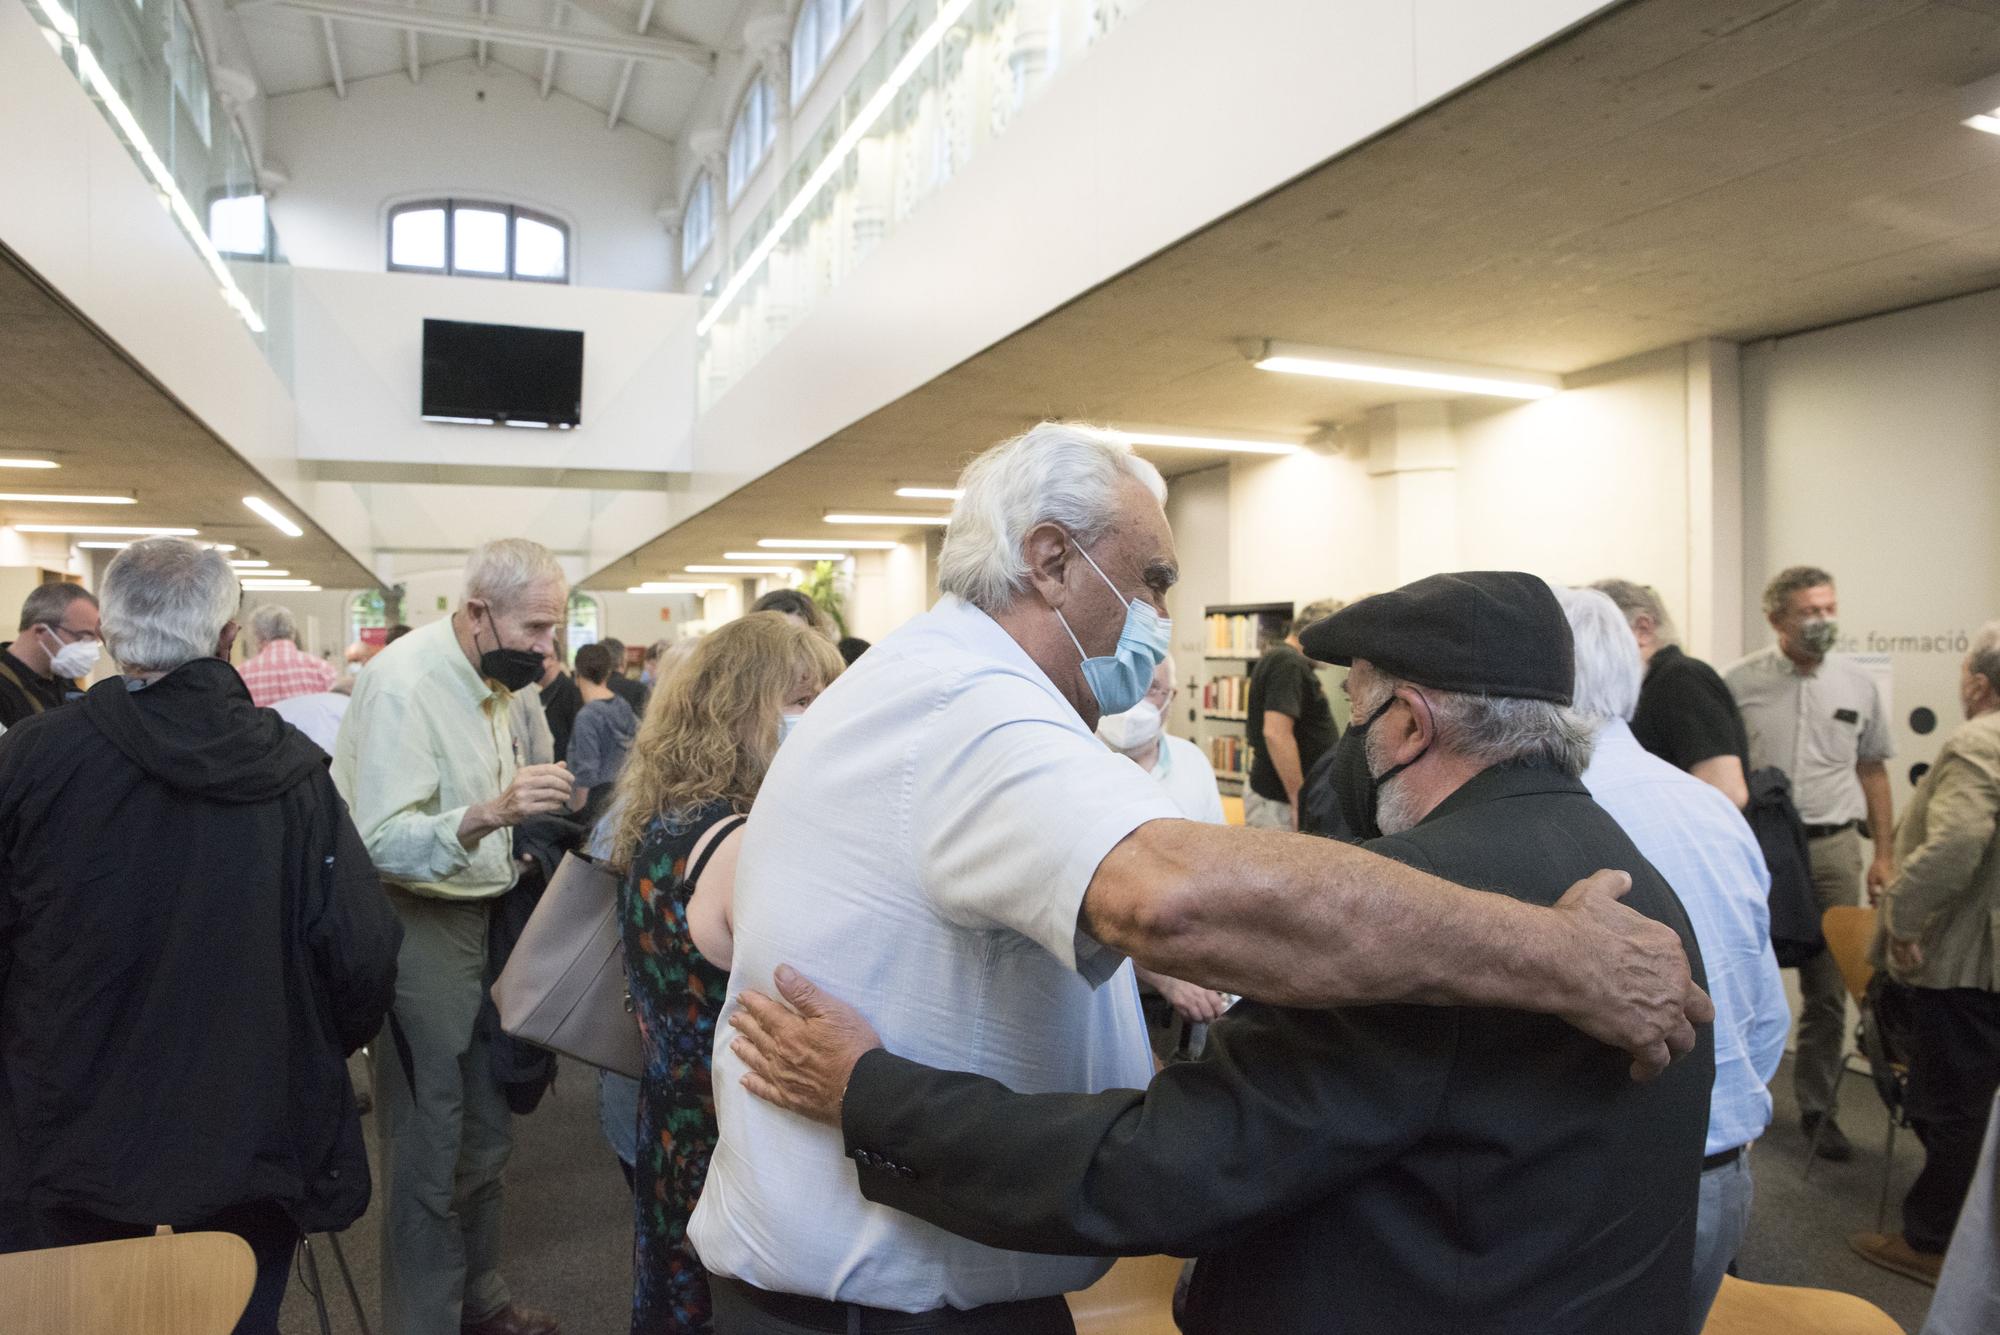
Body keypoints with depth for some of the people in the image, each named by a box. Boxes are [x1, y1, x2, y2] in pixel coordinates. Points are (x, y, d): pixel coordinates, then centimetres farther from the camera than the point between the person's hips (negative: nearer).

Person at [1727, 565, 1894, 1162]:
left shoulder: (1857, 685, 5)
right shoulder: (1739, 683, -4)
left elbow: (1872, 771, 13)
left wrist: (1883, 854, 10)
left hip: (1832, 848, 3)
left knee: (1827, 991, 9)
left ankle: (1817, 1108, 23)